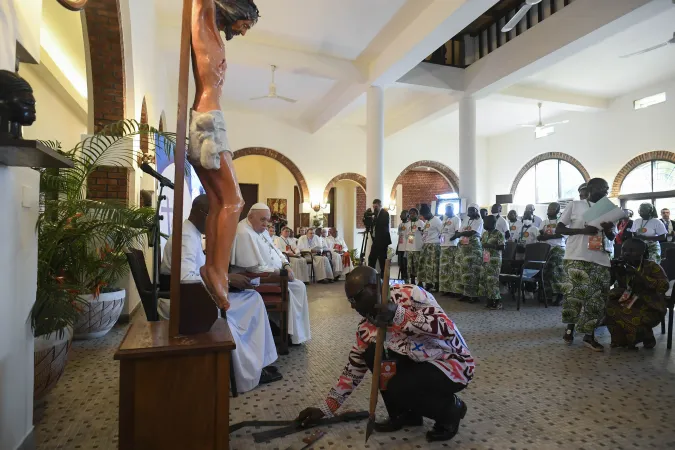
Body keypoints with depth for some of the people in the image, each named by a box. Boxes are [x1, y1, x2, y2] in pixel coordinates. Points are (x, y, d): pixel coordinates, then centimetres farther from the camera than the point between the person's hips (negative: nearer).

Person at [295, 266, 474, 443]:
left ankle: (450, 409, 3)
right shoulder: (367, 325, -4)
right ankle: (404, 413, 9)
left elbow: (447, 329, -31)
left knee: (396, 390, -26)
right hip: (419, 362, 7)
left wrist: (399, 316, -40)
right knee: (372, 354, -10)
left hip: (453, 363, -7)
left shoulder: (409, 294, -23)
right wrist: (324, 409, 3)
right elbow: (353, 369, 3)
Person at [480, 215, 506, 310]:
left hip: (494, 260, -7)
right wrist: (484, 245, 4)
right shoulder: (485, 233, 14)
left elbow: (502, 247, -13)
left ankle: (497, 302, 0)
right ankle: (489, 301, 14)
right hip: (485, 260, 7)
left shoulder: (498, 234, -8)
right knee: (484, 279, 5)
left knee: (492, 279, -10)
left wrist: (491, 245, -20)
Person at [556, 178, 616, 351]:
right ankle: (570, 327, 16)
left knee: (596, 298, 1)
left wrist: (608, 229, -5)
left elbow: (612, 238, 19)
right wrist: (583, 230, -15)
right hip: (576, 258, -4)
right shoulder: (575, 205, 3)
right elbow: (558, 229, -1)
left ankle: (589, 335, 9)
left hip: (600, 260, 5)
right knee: (574, 294, -5)